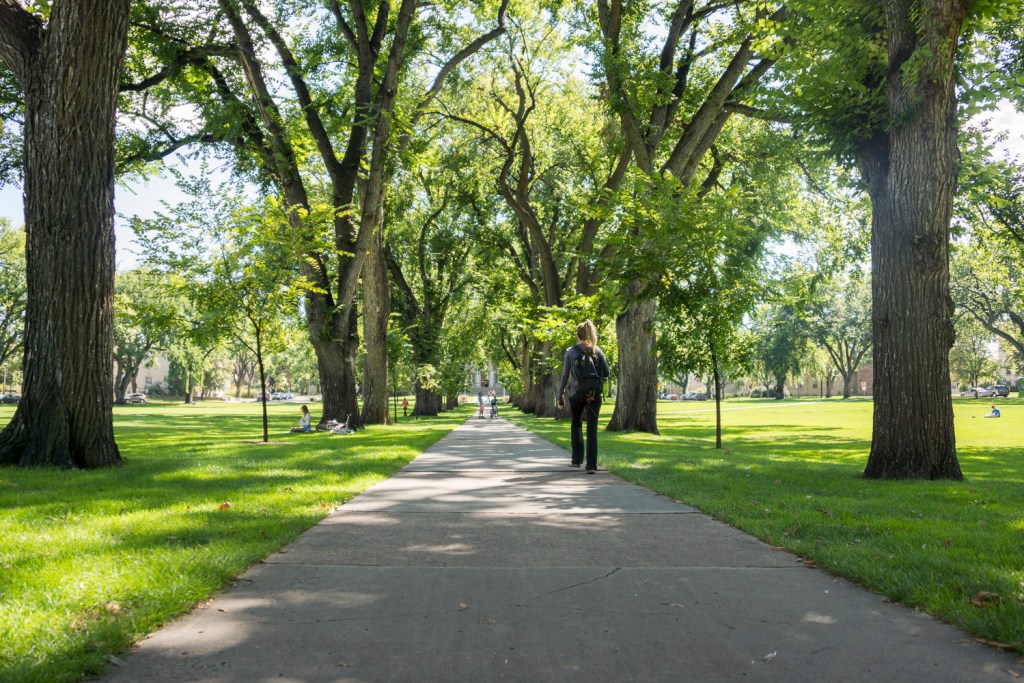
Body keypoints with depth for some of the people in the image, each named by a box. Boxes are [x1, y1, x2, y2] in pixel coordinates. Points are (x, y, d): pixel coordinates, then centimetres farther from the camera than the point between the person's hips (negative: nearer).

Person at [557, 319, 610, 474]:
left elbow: (565, 375, 0)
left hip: (577, 393, 0)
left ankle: (577, 459, 21)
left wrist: (560, 396, 6)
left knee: (576, 424, 21)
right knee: (592, 428, 1)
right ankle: (591, 465, -6)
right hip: (594, 392, 1)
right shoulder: (597, 350, 4)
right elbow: (606, 373, 3)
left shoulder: (571, 352, 0)